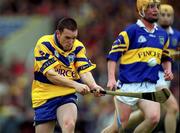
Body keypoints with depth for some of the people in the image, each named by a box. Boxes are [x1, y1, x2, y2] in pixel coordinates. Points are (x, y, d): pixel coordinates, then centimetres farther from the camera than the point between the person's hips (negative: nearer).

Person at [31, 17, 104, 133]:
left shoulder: (78, 47, 1)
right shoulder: (44, 44, -11)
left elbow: (85, 71, -5)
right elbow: (50, 74, -18)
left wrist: (93, 86, -28)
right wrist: (75, 85, -26)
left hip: (67, 96, 1)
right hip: (44, 97, -1)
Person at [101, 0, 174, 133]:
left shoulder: (163, 34, 13)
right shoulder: (130, 32, -4)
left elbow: (166, 57, 28)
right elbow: (113, 55, -6)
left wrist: (168, 70, 7)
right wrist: (111, 79, -17)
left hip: (150, 87, 4)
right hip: (128, 86, -4)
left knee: (153, 118, -20)